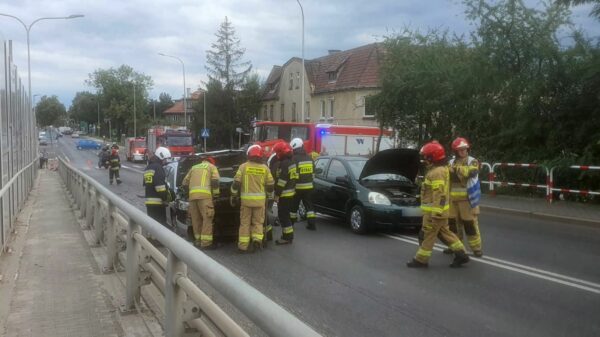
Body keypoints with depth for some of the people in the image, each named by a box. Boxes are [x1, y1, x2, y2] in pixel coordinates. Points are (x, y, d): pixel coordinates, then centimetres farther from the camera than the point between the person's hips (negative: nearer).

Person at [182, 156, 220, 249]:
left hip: (192, 195, 5)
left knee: (196, 219, 11)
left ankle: (198, 240, 17)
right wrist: (216, 194, 8)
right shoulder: (212, 167, 17)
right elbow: (215, 182, 1)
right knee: (207, 218, -5)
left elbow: (185, 182, 27)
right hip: (204, 194, -5)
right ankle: (206, 243, -9)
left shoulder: (194, 167, 31)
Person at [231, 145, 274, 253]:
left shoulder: (243, 166, -1)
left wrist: (233, 196, 6)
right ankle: (257, 239, -4)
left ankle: (243, 245, 6)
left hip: (246, 198, -1)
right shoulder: (264, 168, 3)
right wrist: (267, 195, 23)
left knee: (245, 222, 7)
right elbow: (270, 185, 6)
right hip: (260, 199, 1)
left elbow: (236, 183, -3)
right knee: (258, 221, 14)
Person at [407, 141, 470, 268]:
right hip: (440, 210, 10)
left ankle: (421, 260, 9)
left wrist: (435, 214, -27)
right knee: (444, 232, 16)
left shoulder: (437, 173, -20)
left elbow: (439, 195, -26)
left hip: (435, 211, -10)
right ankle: (460, 254, 17)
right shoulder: (441, 169, 13)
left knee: (427, 235, 0)